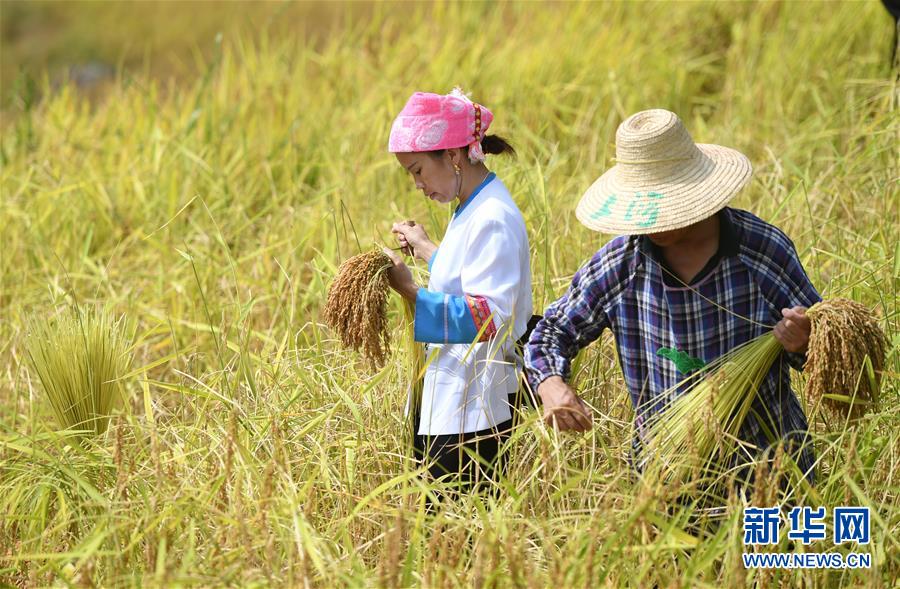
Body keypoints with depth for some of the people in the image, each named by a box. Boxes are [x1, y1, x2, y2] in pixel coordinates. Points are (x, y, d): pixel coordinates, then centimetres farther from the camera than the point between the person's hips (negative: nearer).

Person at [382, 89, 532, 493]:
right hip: (447, 402, 10)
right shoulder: (472, 210, 12)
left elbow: (489, 318, -27)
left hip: (474, 414, -10)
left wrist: (411, 291, -27)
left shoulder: (491, 220, -19)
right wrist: (427, 249, 27)